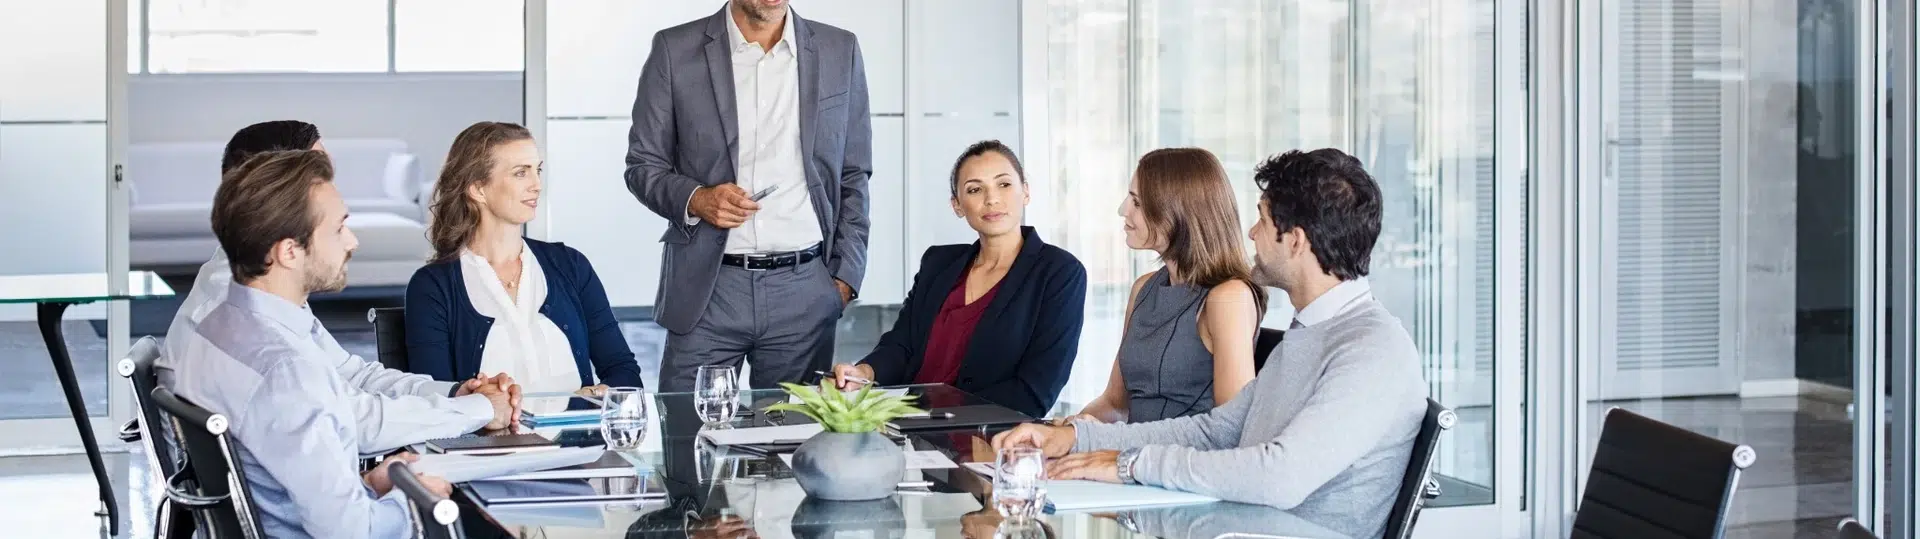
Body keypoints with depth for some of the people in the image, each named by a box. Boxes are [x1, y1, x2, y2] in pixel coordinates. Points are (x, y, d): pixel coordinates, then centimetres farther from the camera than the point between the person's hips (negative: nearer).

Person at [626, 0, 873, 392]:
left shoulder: (840, 51, 7)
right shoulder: (675, 51, 2)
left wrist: (844, 278, 3)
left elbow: (853, 176, 11)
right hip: (707, 286, -1)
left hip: (805, 288, 1)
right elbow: (644, 165, 6)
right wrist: (696, 199, -13)